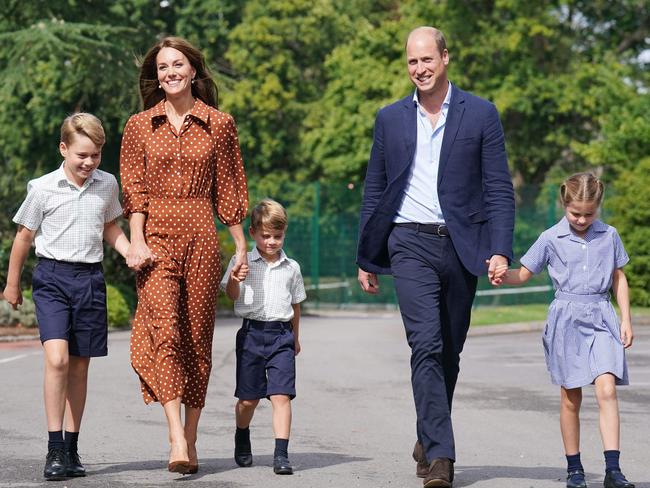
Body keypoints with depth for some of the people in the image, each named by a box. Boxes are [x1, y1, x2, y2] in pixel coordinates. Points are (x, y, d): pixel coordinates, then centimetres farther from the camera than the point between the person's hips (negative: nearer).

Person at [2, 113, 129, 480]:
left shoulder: (108, 185, 5)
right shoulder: (43, 188, -6)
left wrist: (133, 254, 2)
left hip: (90, 278, 4)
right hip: (52, 275, -4)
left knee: (80, 366, 8)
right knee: (57, 358, -19)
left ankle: (72, 448, 17)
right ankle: (54, 448, -13)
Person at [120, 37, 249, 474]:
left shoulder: (219, 124, 8)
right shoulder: (140, 126, 9)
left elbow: (229, 190, 10)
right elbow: (134, 189, 5)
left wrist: (241, 246, 9)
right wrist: (137, 240, -8)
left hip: (201, 237, 1)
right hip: (157, 237, -1)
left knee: (197, 337, 3)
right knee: (165, 328, -17)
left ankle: (191, 439, 12)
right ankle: (177, 439, -24)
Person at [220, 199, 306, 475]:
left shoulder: (291, 268, 8)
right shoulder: (242, 262, 2)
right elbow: (232, 295, -3)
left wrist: (295, 337, 23)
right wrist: (234, 281, -25)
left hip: (282, 335, 1)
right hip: (252, 333, -1)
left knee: (281, 395, -11)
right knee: (248, 399, 8)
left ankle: (281, 455, -13)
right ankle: (242, 442, 34)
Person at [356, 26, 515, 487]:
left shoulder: (481, 114, 4)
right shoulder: (390, 118, 10)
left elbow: (499, 189, 1)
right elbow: (375, 192, 14)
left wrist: (500, 250, -9)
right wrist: (367, 258, 12)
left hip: (462, 246, 1)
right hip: (412, 245, 0)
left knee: (449, 352, 9)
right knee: (427, 346, -15)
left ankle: (428, 440, 27)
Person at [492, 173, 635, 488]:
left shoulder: (609, 236, 6)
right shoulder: (551, 239, 1)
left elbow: (619, 278, 14)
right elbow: (524, 273, 6)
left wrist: (626, 319, 8)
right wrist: (504, 276, -16)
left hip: (601, 318, 0)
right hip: (566, 319, 0)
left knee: (606, 389, -16)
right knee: (571, 399, 5)